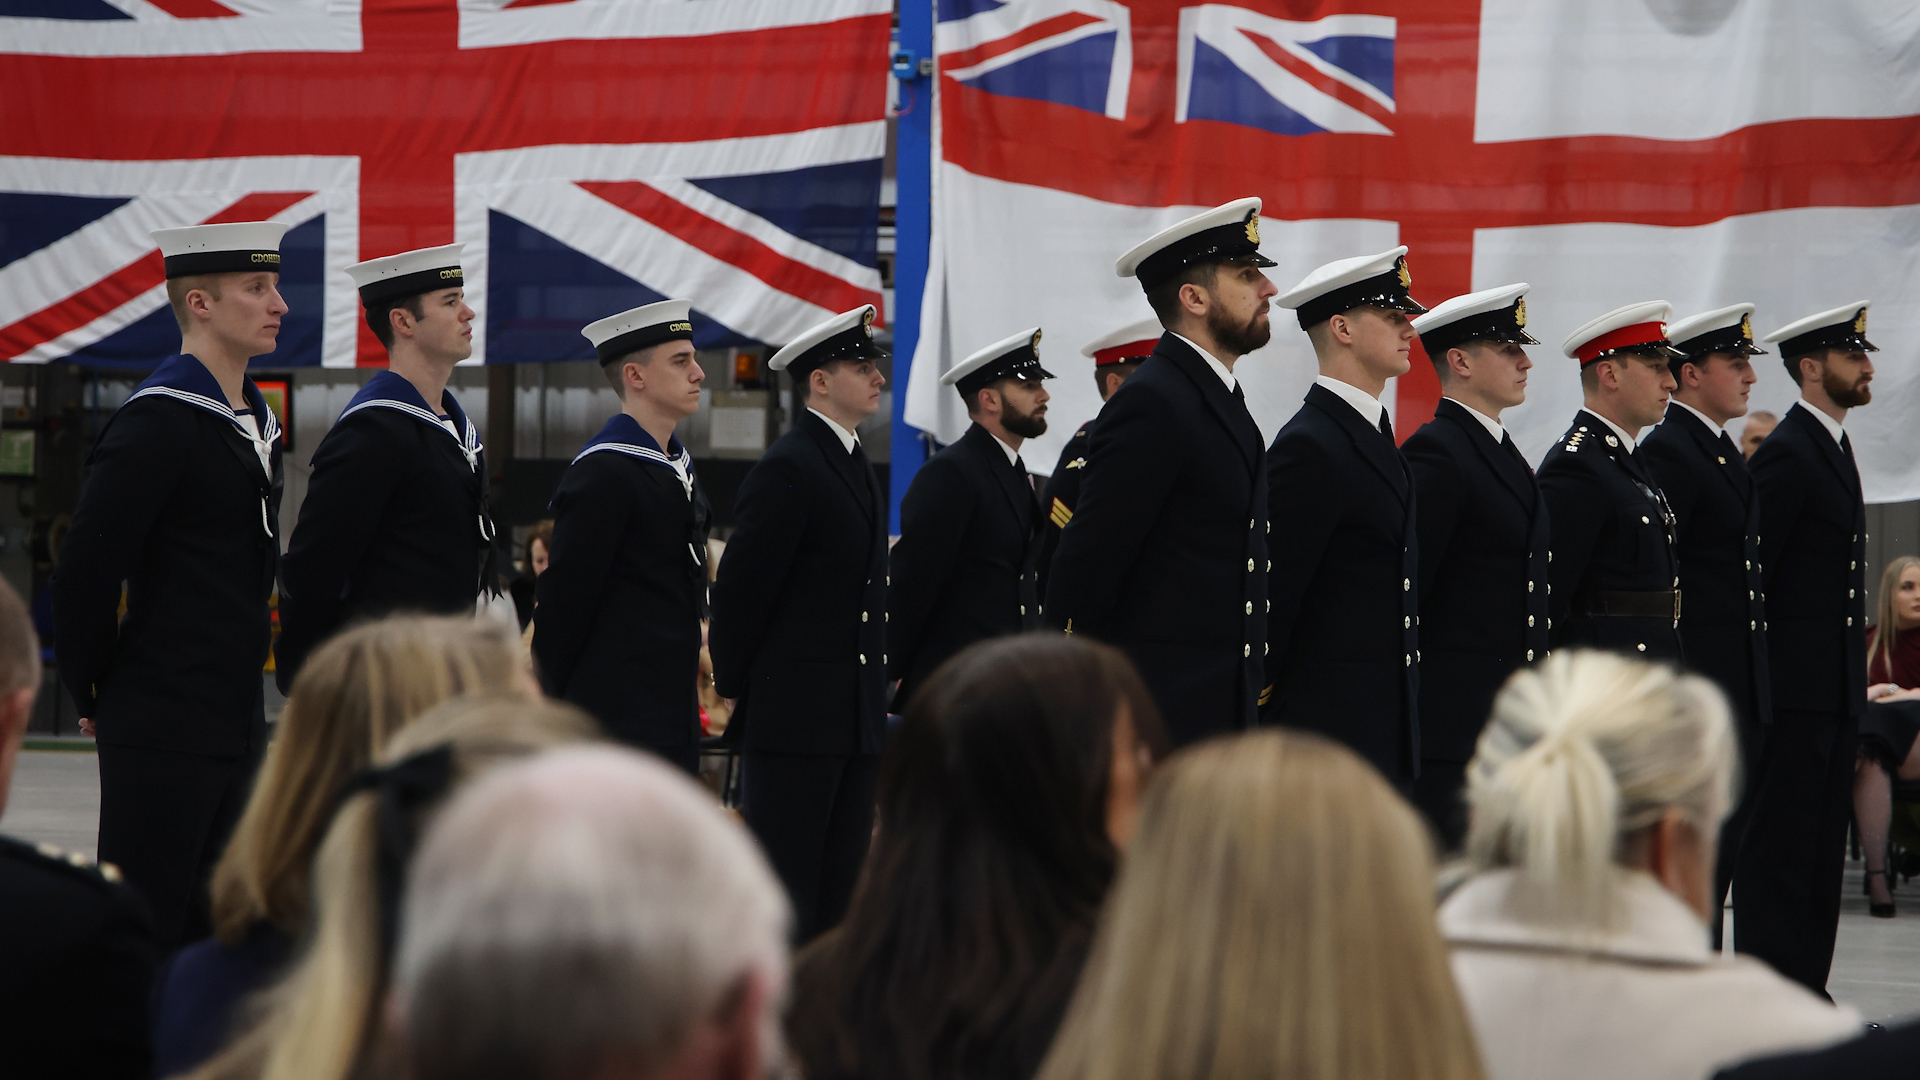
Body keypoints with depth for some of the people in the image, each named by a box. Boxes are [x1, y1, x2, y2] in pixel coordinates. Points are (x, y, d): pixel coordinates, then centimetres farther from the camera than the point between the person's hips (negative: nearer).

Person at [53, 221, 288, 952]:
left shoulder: (255, 422, 14)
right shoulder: (155, 424, -14)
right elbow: (84, 575, -16)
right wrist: (96, 696, -6)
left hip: (237, 721, 9)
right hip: (165, 727, -9)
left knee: (209, 931, 12)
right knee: (146, 937, -5)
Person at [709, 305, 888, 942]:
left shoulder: (854, 464, 17)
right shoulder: (788, 469, -12)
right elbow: (741, 586, -13)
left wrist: (878, 692, 17)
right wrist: (734, 686, -7)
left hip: (855, 719, 9)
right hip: (794, 717, -9)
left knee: (839, 889, 10)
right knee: (785, 892, -6)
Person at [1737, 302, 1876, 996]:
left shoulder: (1830, 447, 18)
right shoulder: (1788, 453, -12)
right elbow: (1750, 571, -16)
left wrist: (1854, 679, 18)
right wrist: (1758, 675, -17)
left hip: (1834, 689, 10)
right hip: (1796, 684, -10)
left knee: (1822, 843, 10)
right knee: (1780, 842, -6)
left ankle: (1805, 990, 14)